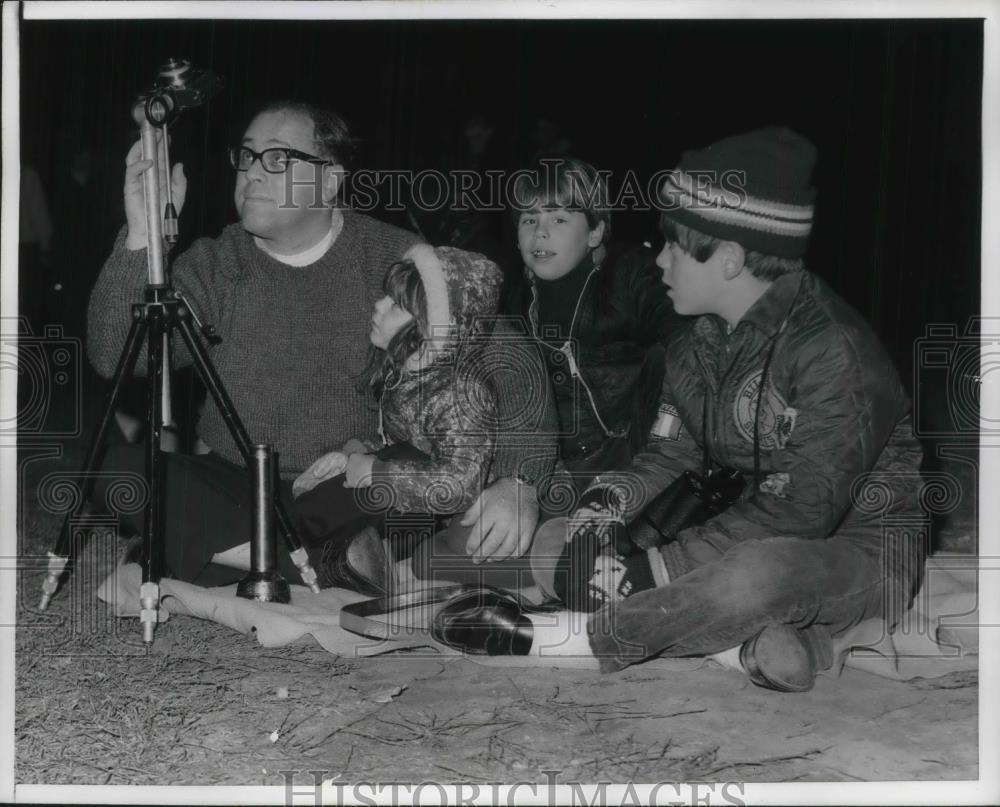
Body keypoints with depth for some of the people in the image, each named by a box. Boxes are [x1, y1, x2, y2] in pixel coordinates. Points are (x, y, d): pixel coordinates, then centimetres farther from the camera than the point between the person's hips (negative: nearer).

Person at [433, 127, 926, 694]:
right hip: (753, 536, 8)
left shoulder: (833, 349, -23)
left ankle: (580, 638, -23)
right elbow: (667, 455, 5)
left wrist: (650, 567, -27)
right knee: (559, 540, -7)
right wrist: (602, 510, -17)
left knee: (756, 575, -43)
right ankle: (749, 644, -21)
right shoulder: (699, 343, 3)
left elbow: (800, 514, -26)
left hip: (862, 550, -8)